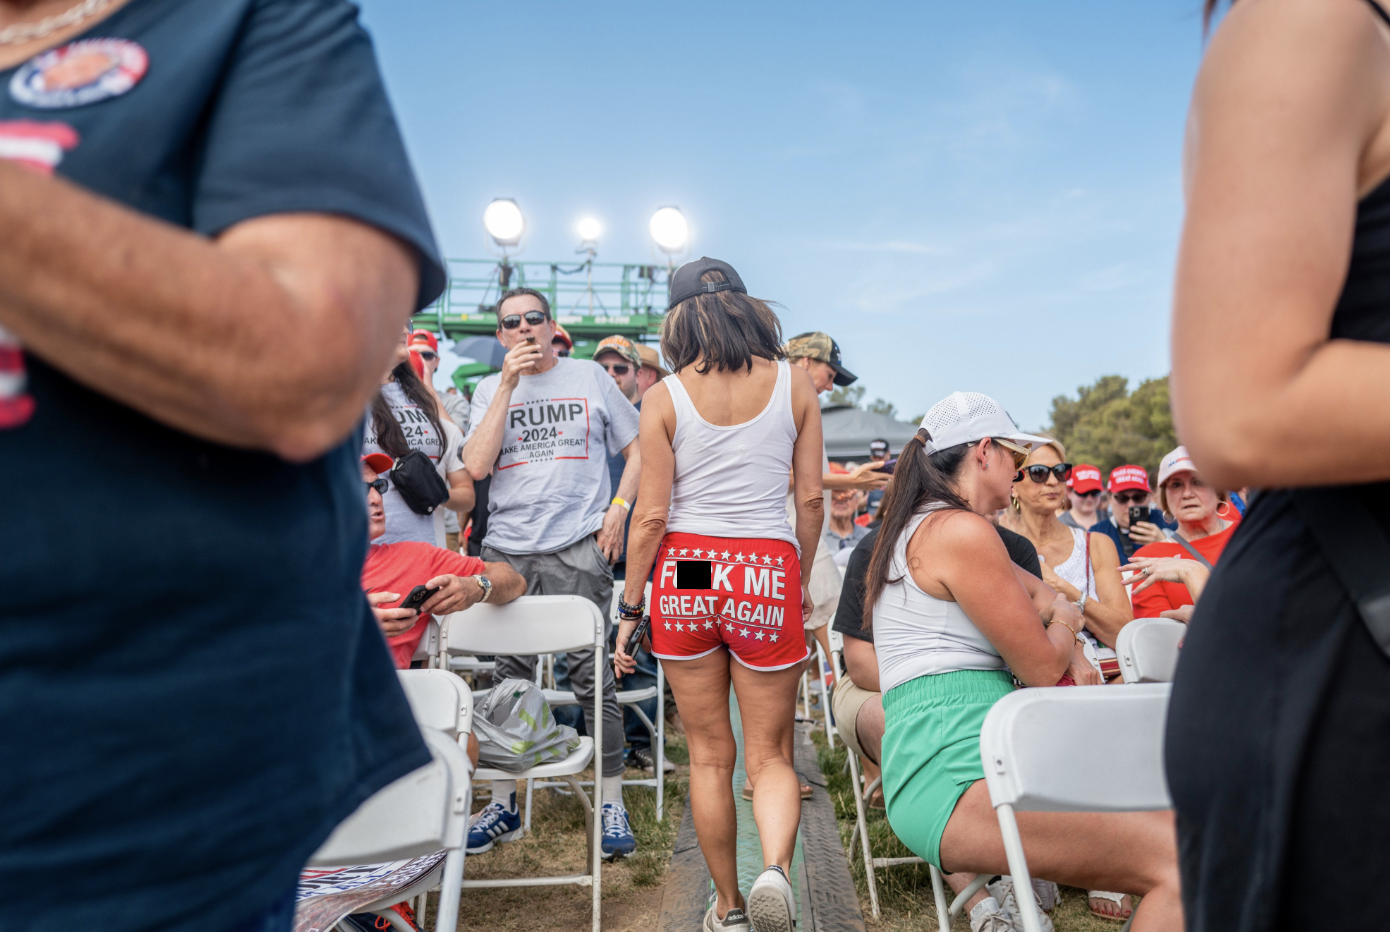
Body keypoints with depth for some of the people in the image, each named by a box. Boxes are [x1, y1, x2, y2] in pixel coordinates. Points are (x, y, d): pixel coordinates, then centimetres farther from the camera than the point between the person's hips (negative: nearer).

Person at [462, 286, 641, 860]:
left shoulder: (589, 377, 8)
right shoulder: (490, 389, 12)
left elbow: (638, 450, 11)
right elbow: (476, 466, -4)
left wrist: (618, 511, -3)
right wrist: (508, 385, -5)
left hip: (578, 548, -2)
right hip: (506, 549, 3)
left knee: (591, 675, -2)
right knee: (510, 677, 8)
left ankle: (612, 804, 10)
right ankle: (503, 803, 23)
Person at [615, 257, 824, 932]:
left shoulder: (665, 396, -1)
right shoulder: (794, 383, 3)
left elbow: (652, 514, -3)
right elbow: (810, 498, 4)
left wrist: (630, 607, 6)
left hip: (686, 570, 0)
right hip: (767, 571, 0)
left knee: (709, 755, 15)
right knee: (769, 755, 13)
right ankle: (776, 868, -13)